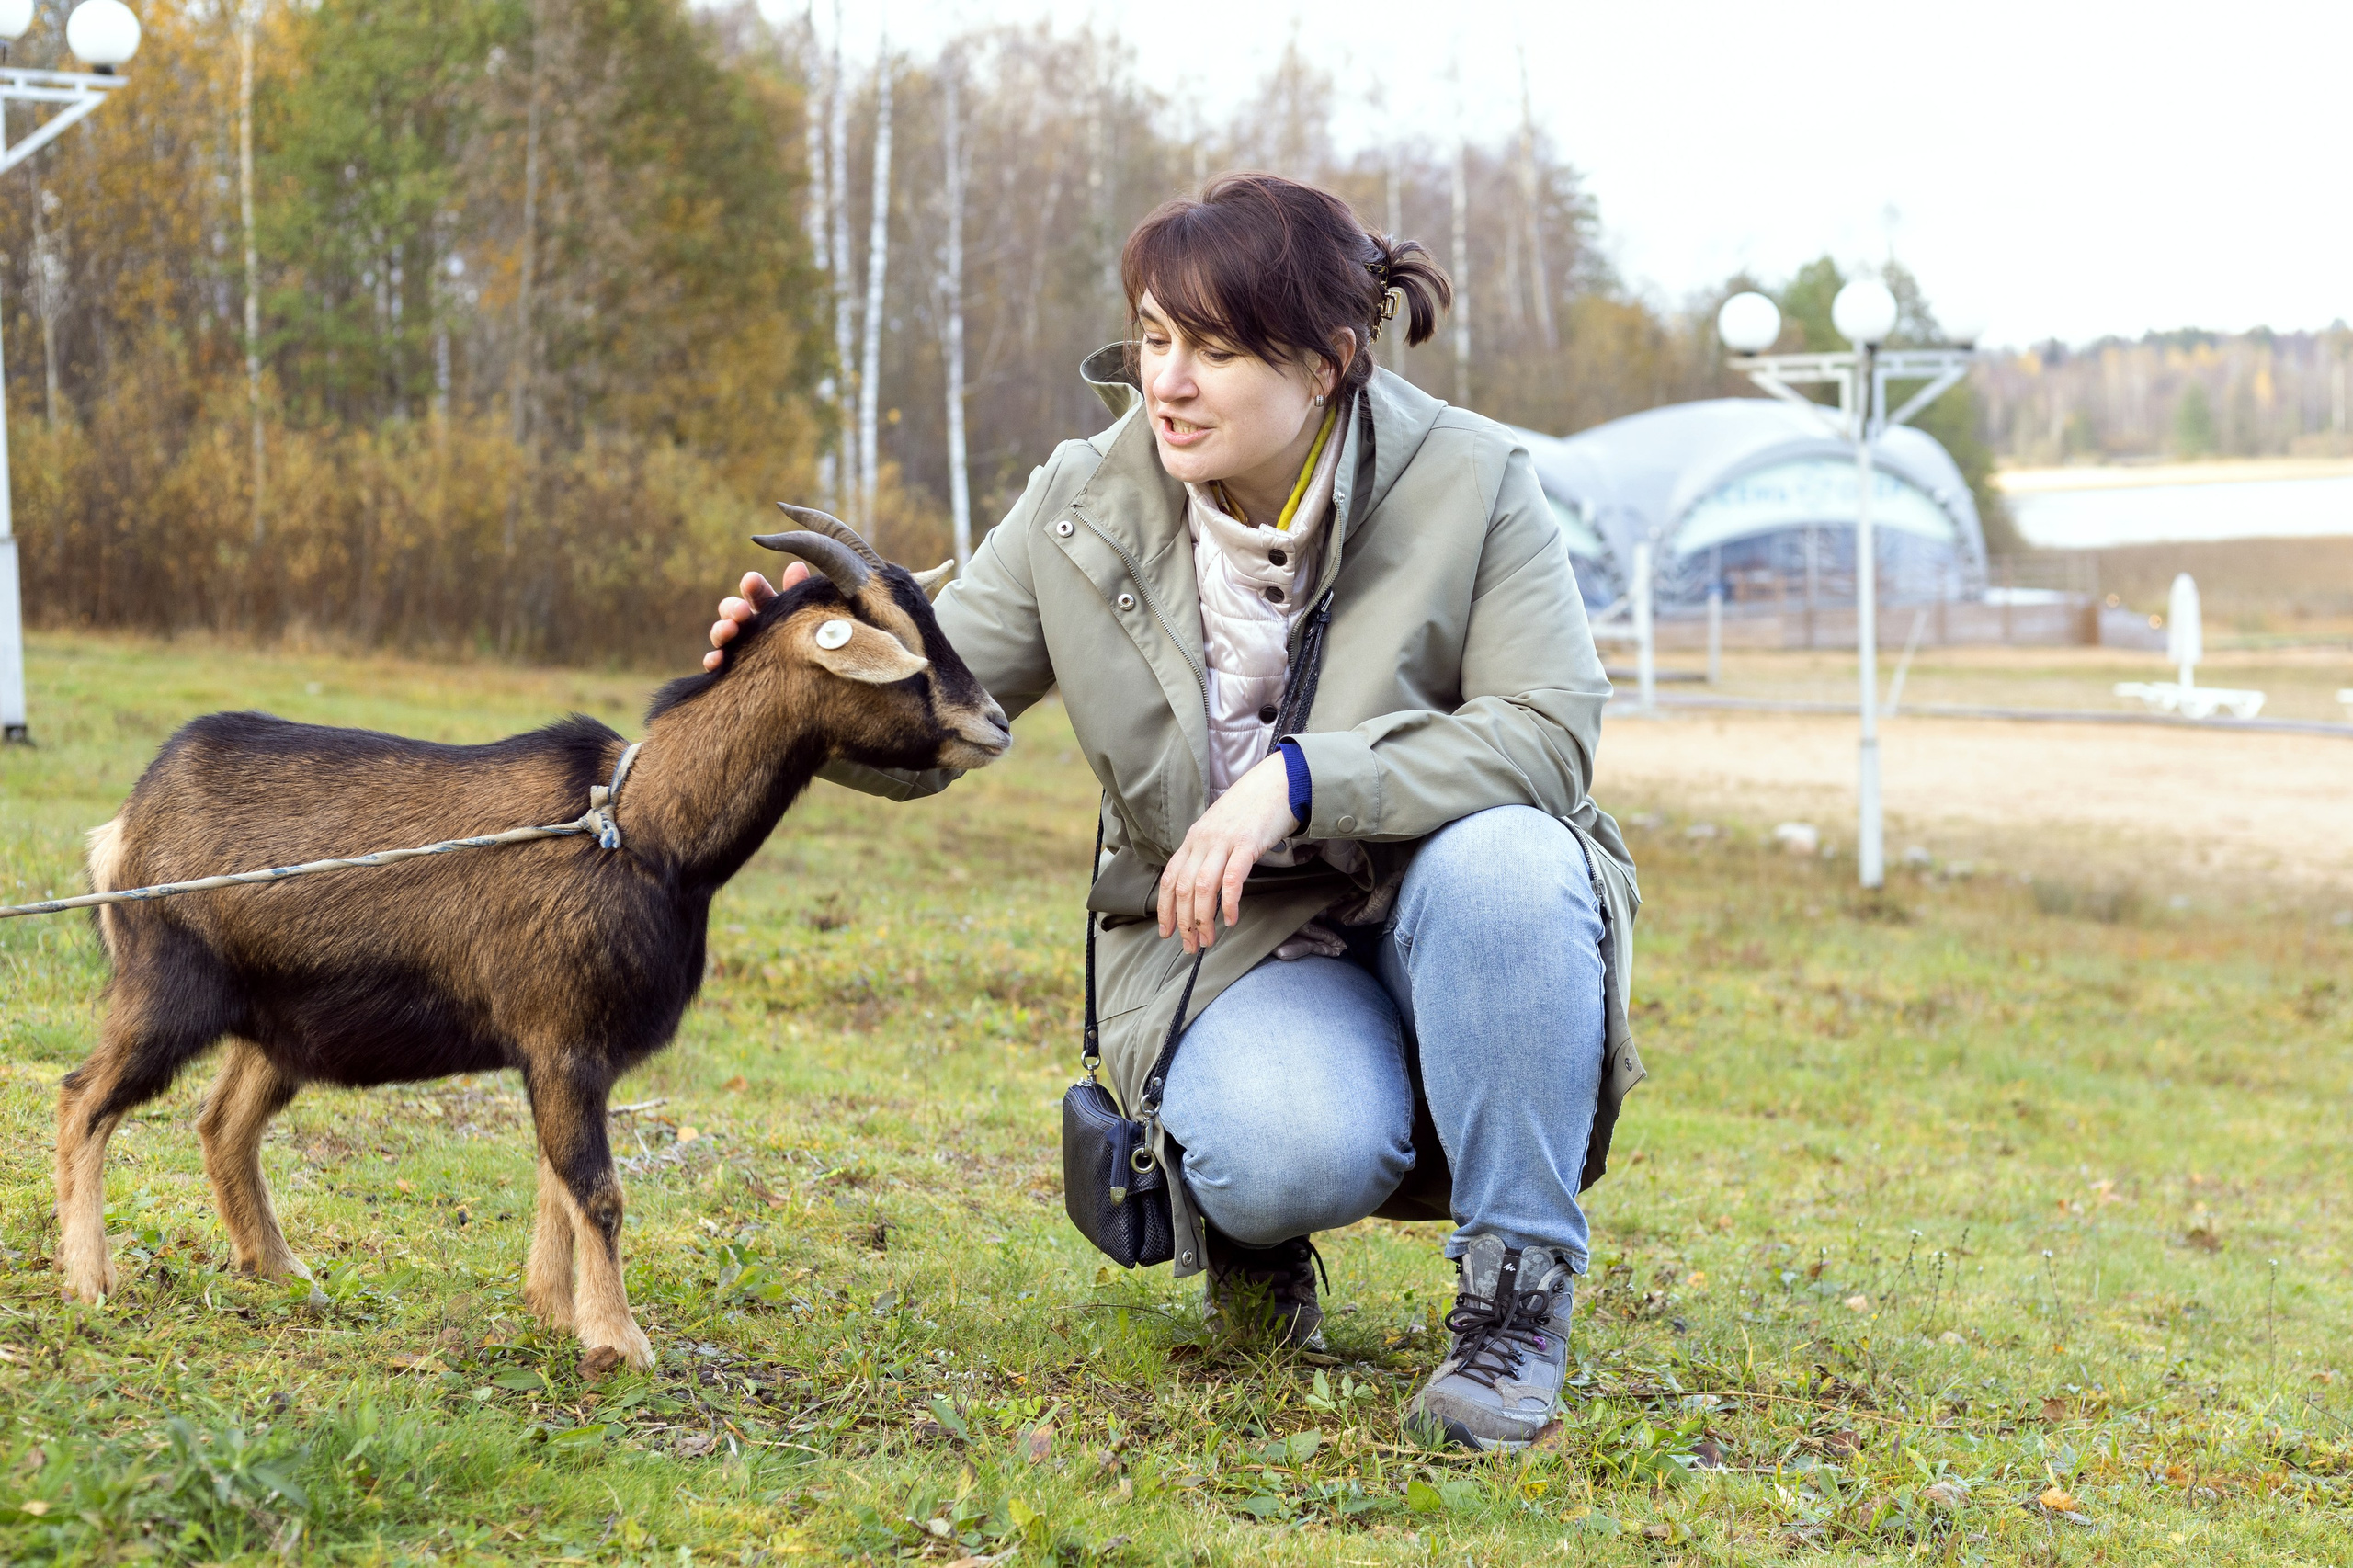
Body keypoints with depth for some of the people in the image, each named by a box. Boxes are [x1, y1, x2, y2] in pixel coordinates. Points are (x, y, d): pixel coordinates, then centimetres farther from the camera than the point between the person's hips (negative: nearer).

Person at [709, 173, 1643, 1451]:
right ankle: (1249, 1229, 8)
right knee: (1293, 1156, -34)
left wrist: (1301, 780, -32)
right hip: (1221, 937, 0)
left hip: (1431, 919, 0)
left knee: (1504, 857, -37)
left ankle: (1516, 1288, -19)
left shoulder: (1467, 484, -11)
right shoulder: (1086, 507, -5)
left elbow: (1548, 733, -20)